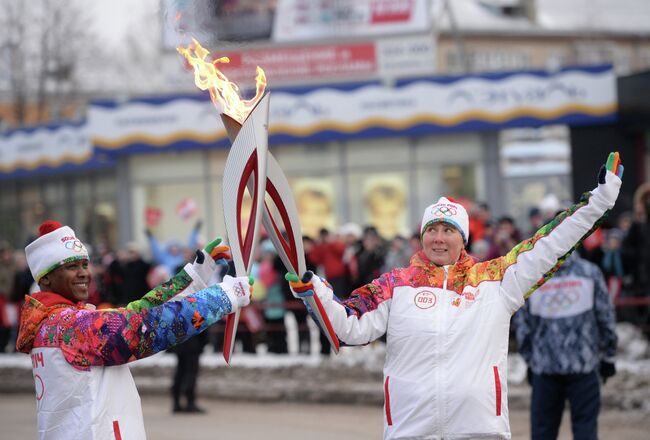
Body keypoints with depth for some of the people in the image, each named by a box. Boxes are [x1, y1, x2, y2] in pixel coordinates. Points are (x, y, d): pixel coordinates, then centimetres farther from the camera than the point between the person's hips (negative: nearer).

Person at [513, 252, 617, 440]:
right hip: (584, 364, -1)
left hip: (544, 366, 1)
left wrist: (529, 360, 15)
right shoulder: (590, 272, -3)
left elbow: (522, 325, 4)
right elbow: (606, 318, 2)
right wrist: (608, 356, 12)